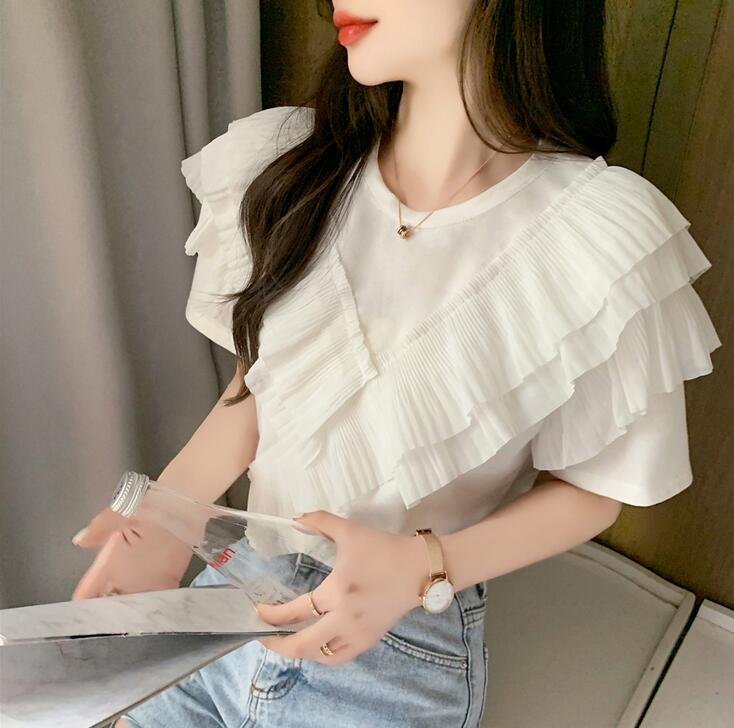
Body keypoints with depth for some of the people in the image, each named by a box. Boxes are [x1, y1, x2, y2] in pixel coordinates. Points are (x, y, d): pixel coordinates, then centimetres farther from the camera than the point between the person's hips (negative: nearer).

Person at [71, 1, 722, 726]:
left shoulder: (602, 239, -21)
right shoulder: (297, 171, -9)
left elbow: (594, 488, -9)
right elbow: (259, 380, 2)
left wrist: (422, 569, -23)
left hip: (406, 652, -3)